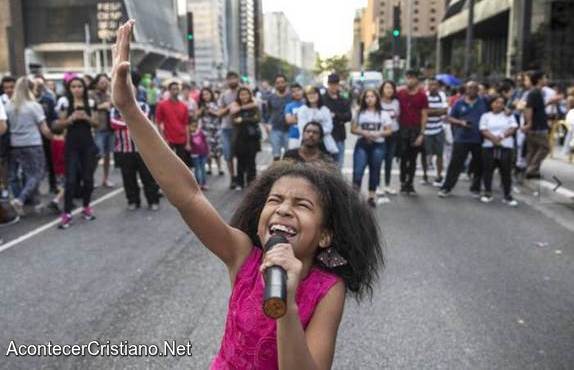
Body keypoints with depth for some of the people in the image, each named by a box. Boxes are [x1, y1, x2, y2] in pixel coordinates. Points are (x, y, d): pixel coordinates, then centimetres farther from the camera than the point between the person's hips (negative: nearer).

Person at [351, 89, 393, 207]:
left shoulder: (383, 114, 6)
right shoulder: (359, 113, 6)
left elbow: (389, 131, 4)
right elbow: (353, 129, 4)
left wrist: (379, 133, -14)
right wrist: (364, 133, -13)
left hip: (378, 146, 1)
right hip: (362, 145, 0)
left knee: (374, 171, 7)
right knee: (358, 170, -10)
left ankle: (372, 195, 19)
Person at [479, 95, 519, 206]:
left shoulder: (509, 116, 12)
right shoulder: (486, 116, 10)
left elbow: (513, 129, 0)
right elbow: (483, 130, -2)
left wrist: (501, 136, -16)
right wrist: (493, 138, -19)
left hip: (506, 146, 0)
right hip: (489, 146, 0)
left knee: (506, 171, 0)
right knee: (487, 170, 2)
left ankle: (508, 195, 6)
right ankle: (488, 193, 15)